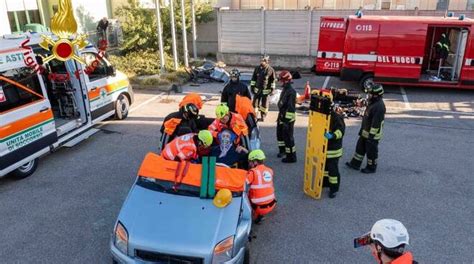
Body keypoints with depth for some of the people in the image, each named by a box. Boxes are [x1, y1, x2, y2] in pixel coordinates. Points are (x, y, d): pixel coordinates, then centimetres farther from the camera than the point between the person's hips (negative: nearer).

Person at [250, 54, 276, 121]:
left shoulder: (270, 70, -6)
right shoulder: (257, 68, 3)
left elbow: (273, 80, 0)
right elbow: (253, 78, 10)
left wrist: (272, 88, -2)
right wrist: (252, 86, 7)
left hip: (266, 90, -3)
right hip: (257, 89, 3)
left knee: (264, 104, 6)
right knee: (255, 103, 3)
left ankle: (263, 117, 20)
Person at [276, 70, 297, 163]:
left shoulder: (291, 92, -22)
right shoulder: (285, 90, 10)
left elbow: (291, 108, -25)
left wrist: (287, 120, -24)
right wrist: (280, 117, 23)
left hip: (288, 119, -10)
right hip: (282, 117, 10)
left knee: (288, 137, -4)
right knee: (280, 134, 23)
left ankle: (291, 157, 5)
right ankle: (282, 150, 43)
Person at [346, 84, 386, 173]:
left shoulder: (379, 106, -26)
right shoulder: (372, 102, 6)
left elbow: (376, 122, -26)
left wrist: (371, 135, -23)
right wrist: (362, 130, 21)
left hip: (373, 133, -10)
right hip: (365, 132, 10)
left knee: (371, 151, 6)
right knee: (360, 147, 18)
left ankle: (371, 167, 23)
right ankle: (355, 164, 30)